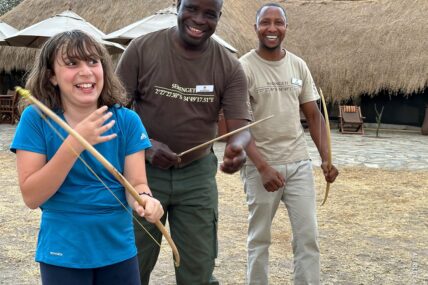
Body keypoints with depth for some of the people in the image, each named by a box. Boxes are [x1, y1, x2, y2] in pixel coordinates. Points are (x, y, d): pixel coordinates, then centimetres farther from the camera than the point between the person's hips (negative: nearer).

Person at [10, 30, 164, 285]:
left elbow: (136, 183, -10)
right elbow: (31, 197, -16)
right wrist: (74, 144, -27)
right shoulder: (36, 119, -12)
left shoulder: (127, 121, -7)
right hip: (62, 253, -2)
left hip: (119, 249, 2)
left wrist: (144, 199, -33)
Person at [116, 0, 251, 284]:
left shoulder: (230, 67, -6)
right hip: (145, 171, -1)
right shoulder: (142, 48, -9)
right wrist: (146, 145, -24)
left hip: (197, 174, 1)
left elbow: (241, 124, -12)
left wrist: (237, 147, -36)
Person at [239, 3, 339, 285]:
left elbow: (314, 115, 10)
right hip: (260, 166, -4)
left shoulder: (298, 65, 6)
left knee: (308, 236, 7)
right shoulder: (244, 67, -9)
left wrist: (326, 158, -1)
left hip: (299, 163, 4)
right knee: (259, 237, 9)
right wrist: (263, 167, -22)